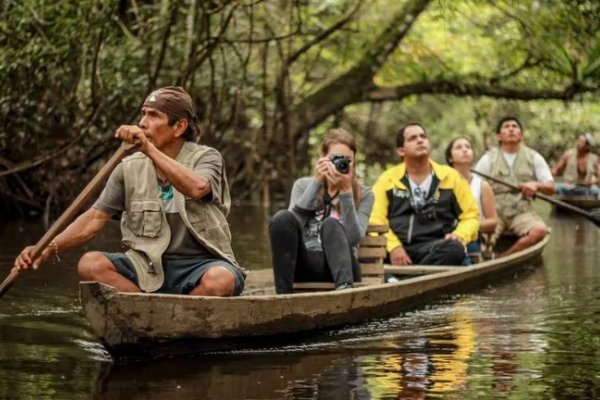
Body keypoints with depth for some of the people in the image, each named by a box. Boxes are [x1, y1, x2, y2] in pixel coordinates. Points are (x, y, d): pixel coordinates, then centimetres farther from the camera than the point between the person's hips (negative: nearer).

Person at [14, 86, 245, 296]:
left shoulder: (206, 158, -4)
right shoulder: (130, 169, 5)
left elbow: (196, 188, -28)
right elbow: (95, 218, 3)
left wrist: (149, 150, -33)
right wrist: (49, 249, -10)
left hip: (201, 265, -3)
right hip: (149, 266, 3)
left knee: (220, 280, -37)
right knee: (90, 264, -22)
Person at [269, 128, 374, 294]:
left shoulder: (363, 195, 9)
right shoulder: (303, 185, 15)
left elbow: (353, 238, -10)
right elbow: (292, 223, -6)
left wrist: (346, 191, -13)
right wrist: (316, 182, -8)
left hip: (338, 266, -1)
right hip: (304, 265, 1)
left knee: (331, 224, -31)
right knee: (283, 218, -26)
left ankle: (344, 287, -54)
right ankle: (283, 295, -36)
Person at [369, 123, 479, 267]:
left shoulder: (450, 177, 15)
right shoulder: (387, 180, 13)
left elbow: (471, 215, 16)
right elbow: (376, 220, 3)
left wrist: (459, 235, -6)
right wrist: (393, 246, -14)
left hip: (435, 250, 0)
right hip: (397, 249, 0)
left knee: (455, 249, -36)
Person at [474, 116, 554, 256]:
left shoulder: (534, 157, 12)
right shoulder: (488, 159, 9)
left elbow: (551, 188, 8)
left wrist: (536, 185, -14)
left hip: (522, 212, 2)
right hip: (494, 211, -2)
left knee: (540, 230, -33)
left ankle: (502, 258, -27)